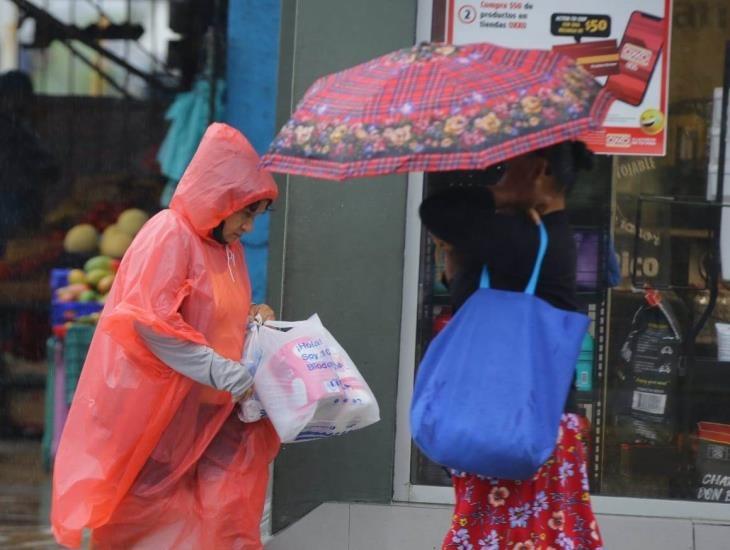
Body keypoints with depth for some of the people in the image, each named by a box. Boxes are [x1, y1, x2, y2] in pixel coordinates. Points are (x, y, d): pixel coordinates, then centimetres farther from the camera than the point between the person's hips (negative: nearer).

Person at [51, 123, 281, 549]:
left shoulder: (229, 250, 14)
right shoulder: (170, 236, -12)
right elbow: (151, 322, -22)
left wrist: (253, 318, 4)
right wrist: (226, 373, -23)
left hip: (205, 416, 8)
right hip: (157, 414, -8)